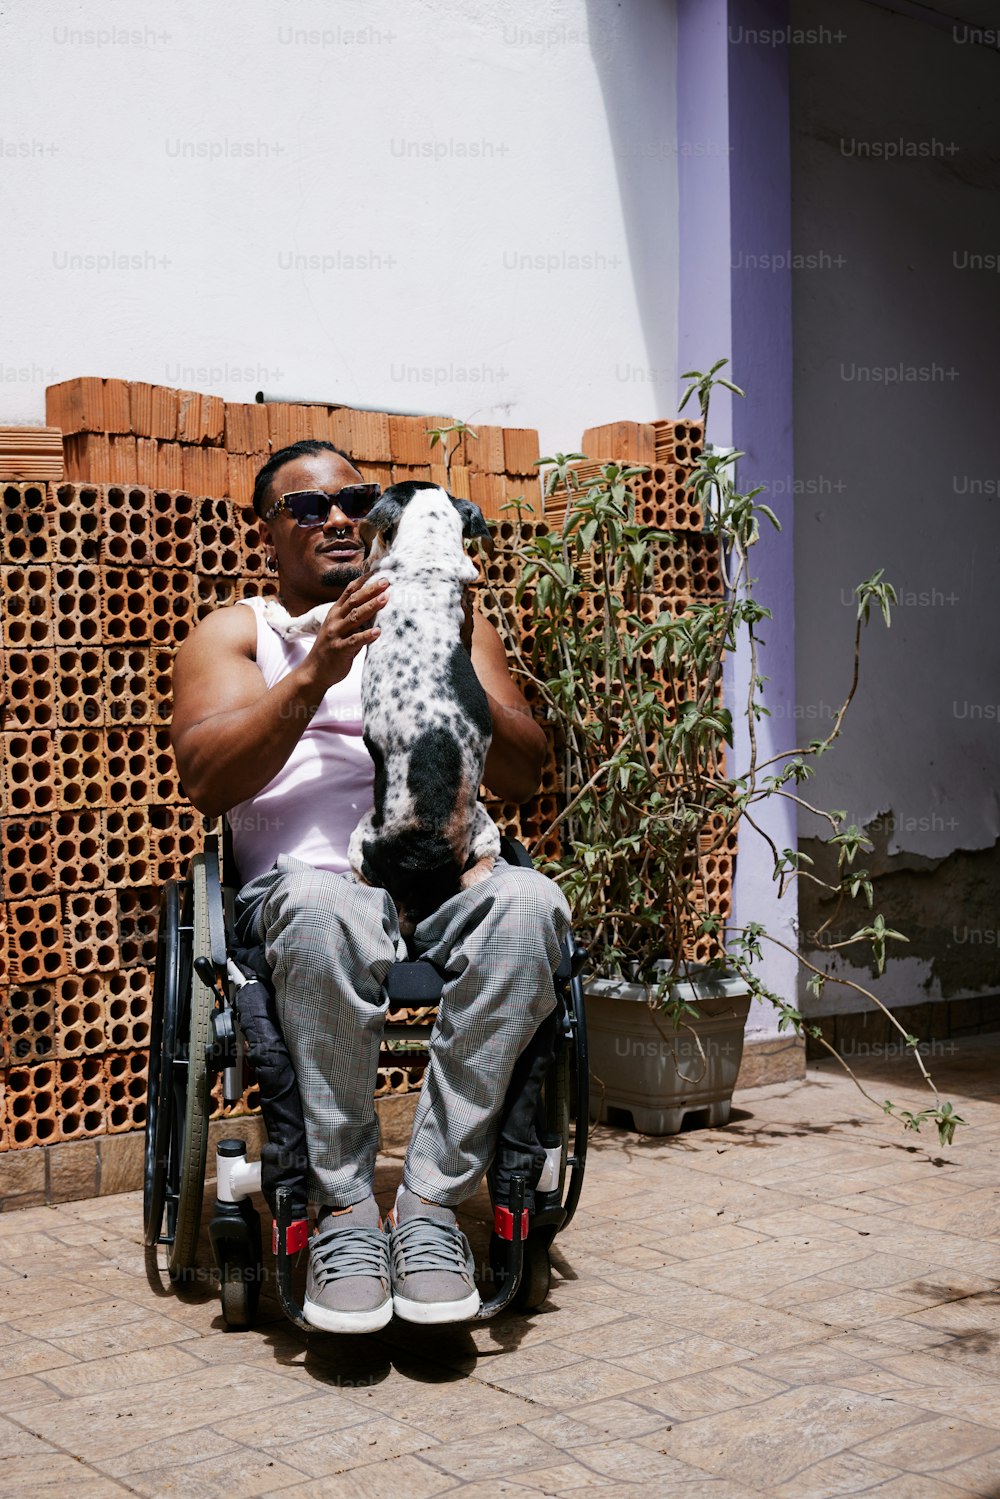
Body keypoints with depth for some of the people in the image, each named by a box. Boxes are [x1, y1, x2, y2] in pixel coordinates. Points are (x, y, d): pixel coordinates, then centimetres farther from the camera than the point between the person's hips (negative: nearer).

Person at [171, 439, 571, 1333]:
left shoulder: (447, 621, 23)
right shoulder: (234, 633, 19)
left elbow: (522, 779, 10)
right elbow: (207, 781, -1)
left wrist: (456, 671, -7)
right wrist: (317, 671, -12)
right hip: (309, 883, -1)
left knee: (528, 903, -33)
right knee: (322, 909, -38)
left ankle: (431, 1197, -26)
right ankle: (345, 1209, -25)